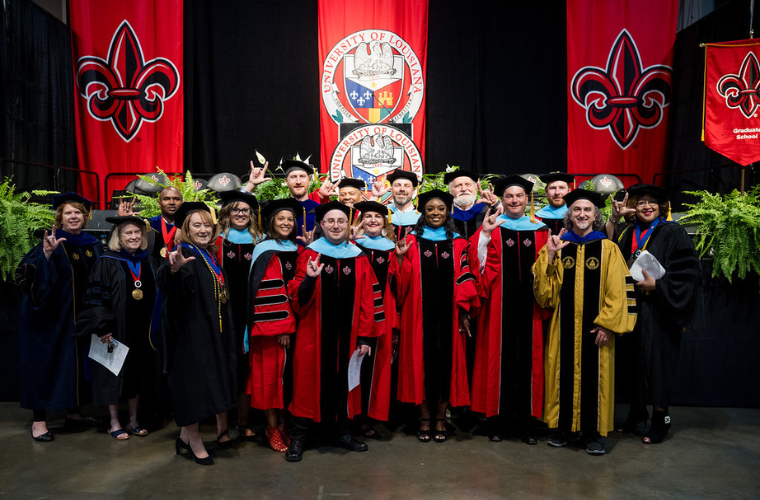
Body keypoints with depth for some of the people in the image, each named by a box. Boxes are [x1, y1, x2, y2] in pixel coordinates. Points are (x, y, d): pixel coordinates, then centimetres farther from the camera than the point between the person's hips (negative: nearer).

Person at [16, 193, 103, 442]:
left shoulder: (92, 245, 5)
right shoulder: (53, 243, -12)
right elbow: (28, 273, -25)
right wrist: (46, 254, -37)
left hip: (79, 316, 6)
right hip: (51, 315, -6)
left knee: (76, 362, 13)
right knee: (46, 362, 1)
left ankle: (73, 412, 26)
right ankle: (39, 420, 11)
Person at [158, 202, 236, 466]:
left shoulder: (211, 255, 11)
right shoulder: (185, 254, -13)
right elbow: (166, 280, -35)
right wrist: (174, 268, -57)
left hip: (214, 332, 8)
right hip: (191, 332, -8)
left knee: (210, 380, 14)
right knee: (193, 379, -1)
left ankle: (186, 435, 30)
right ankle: (193, 440, 15)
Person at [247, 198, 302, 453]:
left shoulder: (297, 250, 12)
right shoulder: (266, 252, -6)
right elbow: (268, 292, -14)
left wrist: (292, 322, 7)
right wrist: (281, 325, -18)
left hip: (292, 323, 6)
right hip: (272, 324, -6)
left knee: (288, 372, 9)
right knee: (271, 371, 1)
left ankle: (283, 421, 21)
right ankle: (272, 427, 11)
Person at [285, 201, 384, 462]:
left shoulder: (359, 259, 5)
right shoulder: (310, 255, 0)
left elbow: (367, 300, 4)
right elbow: (298, 298, -6)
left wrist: (364, 335, 0)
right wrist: (309, 280, -26)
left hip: (347, 334, 2)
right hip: (315, 332, -2)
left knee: (343, 379, 11)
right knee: (310, 380, 4)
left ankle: (340, 429, 29)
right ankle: (298, 437, 17)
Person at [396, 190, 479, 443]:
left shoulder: (458, 244, 9)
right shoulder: (412, 242, 6)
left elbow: (464, 279, 6)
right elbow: (403, 282, 0)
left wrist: (465, 311, 0)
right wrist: (400, 258, -16)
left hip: (448, 313, 1)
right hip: (420, 313, -1)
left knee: (446, 359, 3)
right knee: (422, 359, 1)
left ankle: (441, 417, 16)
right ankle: (424, 418, 14)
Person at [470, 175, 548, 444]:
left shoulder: (539, 230, 11)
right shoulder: (491, 228, 5)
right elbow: (482, 267, -6)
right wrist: (484, 236, -15)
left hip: (529, 304, 2)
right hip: (500, 304, -2)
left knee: (528, 357, 5)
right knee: (500, 356, 3)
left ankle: (526, 419, 17)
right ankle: (498, 417, 15)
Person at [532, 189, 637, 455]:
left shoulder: (608, 249, 1)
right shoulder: (557, 246, 5)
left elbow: (618, 290, -2)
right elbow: (543, 287, -1)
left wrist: (606, 324, -9)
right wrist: (548, 255, -12)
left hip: (595, 326, -1)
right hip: (565, 325, 1)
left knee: (594, 375, 5)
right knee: (564, 374, 8)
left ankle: (593, 433, 17)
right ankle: (562, 427, 22)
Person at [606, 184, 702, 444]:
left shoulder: (672, 233, -4)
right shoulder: (627, 232, 11)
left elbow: (689, 273, -9)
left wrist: (656, 284, -18)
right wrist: (614, 218, -11)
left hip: (658, 311, -4)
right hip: (631, 308, 5)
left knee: (656, 361, 0)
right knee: (633, 359, 10)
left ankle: (660, 417, 16)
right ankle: (637, 410, 28)